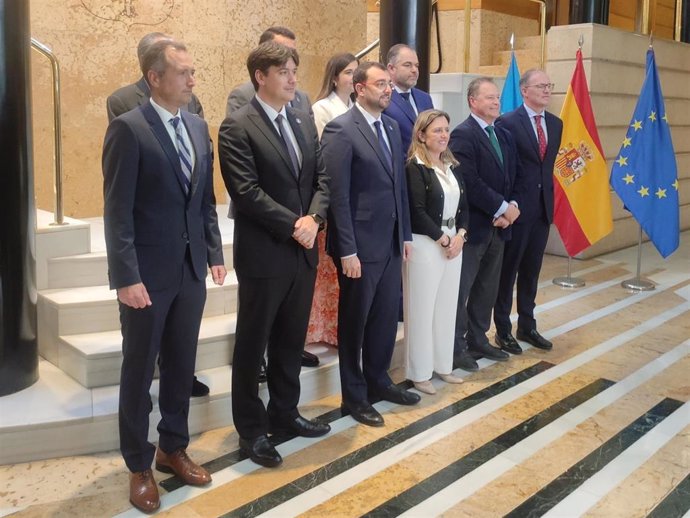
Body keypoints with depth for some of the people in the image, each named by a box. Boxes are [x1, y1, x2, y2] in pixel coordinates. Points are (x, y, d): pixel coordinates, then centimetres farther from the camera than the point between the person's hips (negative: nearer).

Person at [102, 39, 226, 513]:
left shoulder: (199, 127, 8)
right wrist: (127, 277, -17)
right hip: (148, 272, -5)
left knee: (182, 365, 15)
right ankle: (139, 465, 24)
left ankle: (173, 447, 34)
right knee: (140, 371, 9)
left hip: (191, 269, 6)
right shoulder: (128, 128, -11)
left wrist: (215, 253, 9)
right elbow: (118, 211, -14)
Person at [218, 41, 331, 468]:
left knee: (291, 341, 17)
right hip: (264, 254, -6)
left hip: (304, 251, 7)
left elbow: (322, 178, 9)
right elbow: (247, 192, -18)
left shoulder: (305, 122, 12)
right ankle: (252, 429, 21)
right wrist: (293, 226, -17)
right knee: (253, 345, 7)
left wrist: (313, 218, -9)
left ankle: (285, 413, 33)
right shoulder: (237, 127, -10)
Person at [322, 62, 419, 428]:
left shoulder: (391, 127, 11)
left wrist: (405, 233, 12)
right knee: (355, 320, 8)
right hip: (361, 244, -7)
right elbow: (337, 194, -17)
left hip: (392, 241, 7)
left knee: (387, 316, 16)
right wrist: (347, 250, -19)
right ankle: (354, 395, 24)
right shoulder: (341, 129, -13)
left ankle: (378, 380, 35)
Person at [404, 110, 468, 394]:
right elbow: (417, 211, -17)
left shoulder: (452, 166, 12)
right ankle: (419, 373, 13)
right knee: (422, 309, 1)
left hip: (454, 242, 7)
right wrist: (444, 240, -13)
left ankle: (442, 365, 26)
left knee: (447, 306, 13)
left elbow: (463, 205, 12)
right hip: (425, 245, -7)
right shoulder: (414, 167, -11)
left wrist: (460, 236, -4)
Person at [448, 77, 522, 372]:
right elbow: (470, 182, -20)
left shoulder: (505, 136, 15)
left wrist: (511, 207, -4)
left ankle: (478, 339, 27)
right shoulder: (463, 135, -12)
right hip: (472, 225, -8)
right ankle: (455, 347, 12)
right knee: (461, 289, 1)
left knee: (487, 288, 14)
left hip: (498, 225, 8)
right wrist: (501, 208, -16)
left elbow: (513, 178, 14)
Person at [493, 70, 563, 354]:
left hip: (543, 206, 6)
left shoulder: (555, 123, 10)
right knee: (507, 269, 5)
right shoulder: (508, 122, -10)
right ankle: (503, 329, 17)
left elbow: (549, 163, 16)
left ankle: (527, 326, 27)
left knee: (532, 269, 15)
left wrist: (548, 195, 9)